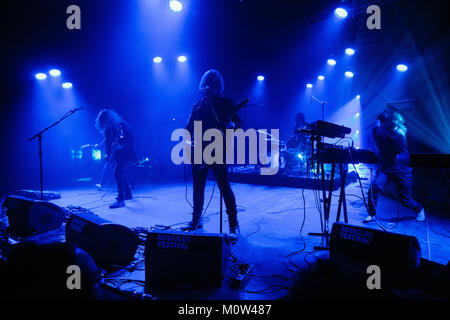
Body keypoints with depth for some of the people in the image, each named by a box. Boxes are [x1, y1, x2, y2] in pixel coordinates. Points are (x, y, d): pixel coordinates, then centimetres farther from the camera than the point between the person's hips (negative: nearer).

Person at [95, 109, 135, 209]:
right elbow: (108, 142, 10)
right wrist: (108, 154, -2)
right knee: (121, 173, 16)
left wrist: (122, 146, -23)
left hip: (125, 153, -8)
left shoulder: (122, 125, -13)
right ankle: (128, 194, 32)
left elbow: (131, 140, -13)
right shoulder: (108, 129, 5)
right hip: (117, 154, 8)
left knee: (117, 173, -19)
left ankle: (121, 200, -19)